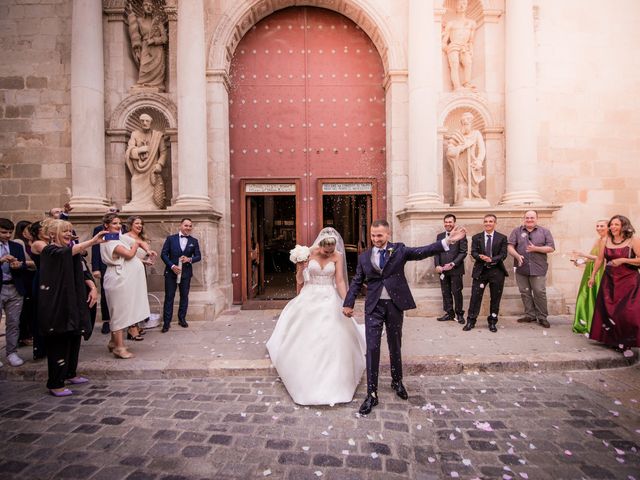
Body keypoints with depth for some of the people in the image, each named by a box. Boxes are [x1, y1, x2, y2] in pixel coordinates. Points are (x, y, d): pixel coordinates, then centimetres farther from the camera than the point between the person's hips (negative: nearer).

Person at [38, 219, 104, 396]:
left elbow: (81, 272, 13)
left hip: (72, 303, 7)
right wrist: (93, 241, -44)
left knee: (74, 337, 13)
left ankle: (70, 374, 29)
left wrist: (93, 287, -5)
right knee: (59, 342, -4)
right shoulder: (49, 251, -9)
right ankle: (55, 384, 5)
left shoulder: (71, 251, 14)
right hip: (55, 304, -7)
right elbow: (67, 252, -31)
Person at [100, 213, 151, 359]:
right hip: (118, 280, -10)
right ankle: (119, 348, 2)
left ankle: (114, 342, 29)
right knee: (120, 313, -4)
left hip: (124, 279, 10)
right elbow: (129, 254, -21)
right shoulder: (110, 242, -15)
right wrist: (135, 245, -4)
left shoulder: (119, 237, 13)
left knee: (119, 313, 17)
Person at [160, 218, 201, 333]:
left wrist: (190, 259, -15)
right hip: (171, 272, -2)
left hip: (186, 273, 2)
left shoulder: (194, 241, 6)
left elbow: (198, 256, 5)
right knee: (169, 297, 1)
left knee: (184, 296, 9)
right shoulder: (171, 238, 2)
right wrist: (172, 266, -13)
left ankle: (182, 319, 23)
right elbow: (163, 254, -1)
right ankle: (166, 322, 7)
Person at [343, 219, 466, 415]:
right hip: (373, 306, 0)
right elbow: (356, 282, 6)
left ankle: (397, 382, 39)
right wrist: (348, 304, -3)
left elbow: (422, 252, -11)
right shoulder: (364, 257, 4)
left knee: (395, 346, 15)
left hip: (395, 305, 0)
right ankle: (372, 393, 10)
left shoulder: (399, 250, 0)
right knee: (372, 349, -1)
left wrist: (448, 241, -22)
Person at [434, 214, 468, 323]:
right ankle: (449, 313, 18)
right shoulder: (439, 236, 13)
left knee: (457, 292, 0)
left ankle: (459, 314, 13)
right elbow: (436, 252, 10)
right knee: (445, 293, 8)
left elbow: (463, 252, -5)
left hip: (456, 269, -4)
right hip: (442, 269, 4)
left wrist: (452, 264, -14)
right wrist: (437, 265, -4)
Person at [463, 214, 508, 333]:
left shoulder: (502, 238, 4)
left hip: (496, 271, 0)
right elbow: (473, 252, 0)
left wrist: (492, 259, -22)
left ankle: (492, 322, 21)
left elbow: (503, 254, -4)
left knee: (495, 298, 7)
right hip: (480, 271, 0)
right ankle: (471, 321, 8)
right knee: (475, 296, -1)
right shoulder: (476, 237, 8)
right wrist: (481, 257, -23)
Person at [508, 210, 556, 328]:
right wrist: (517, 256, -17)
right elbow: (510, 247, 1)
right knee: (525, 293, 8)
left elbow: (551, 248, 2)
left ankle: (542, 317, 11)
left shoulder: (544, 231, 7)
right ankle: (530, 315, 19)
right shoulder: (517, 231, 8)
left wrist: (536, 248, -12)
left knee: (540, 293, -1)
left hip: (538, 268, -2)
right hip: (521, 268, 2)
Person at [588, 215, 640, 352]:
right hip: (609, 280, 4)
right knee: (607, 310, 5)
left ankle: (627, 342, 6)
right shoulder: (605, 241, 5)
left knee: (627, 311, -7)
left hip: (629, 281, -3)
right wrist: (592, 276, 12)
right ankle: (610, 339, 19)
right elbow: (599, 260, 11)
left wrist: (622, 260, -16)